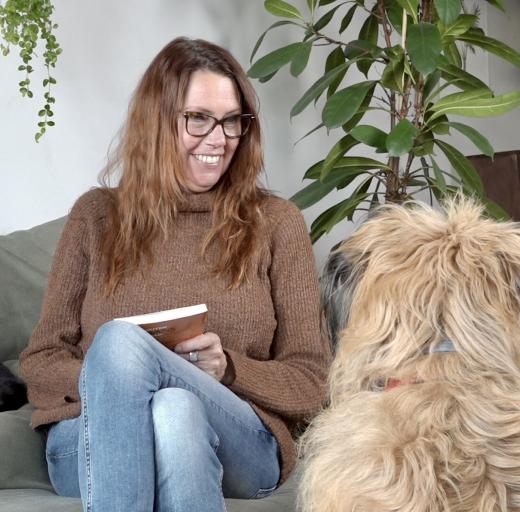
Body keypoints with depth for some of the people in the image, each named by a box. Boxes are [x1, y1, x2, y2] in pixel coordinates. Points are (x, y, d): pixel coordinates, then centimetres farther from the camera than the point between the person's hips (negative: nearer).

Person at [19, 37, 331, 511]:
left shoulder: (276, 222, 10)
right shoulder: (97, 214, 13)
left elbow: (309, 384, 8)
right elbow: (42, 362, 11)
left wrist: (227, 369, -12)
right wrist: (108, 384, -11)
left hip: (235, 447, -1)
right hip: (91, 438, 1)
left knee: (122, 343, -33)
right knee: (118, 338, -35)